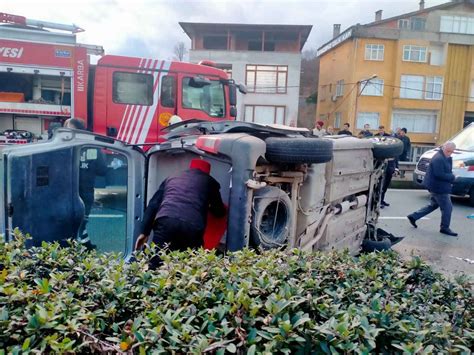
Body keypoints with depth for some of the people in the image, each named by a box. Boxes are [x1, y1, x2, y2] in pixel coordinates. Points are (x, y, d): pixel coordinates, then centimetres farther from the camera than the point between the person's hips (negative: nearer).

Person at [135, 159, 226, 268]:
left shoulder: (171, 179, 33)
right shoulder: (209, 181, 27)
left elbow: (153, 205, 23)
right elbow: (219, 212, 34)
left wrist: (144, 232, 21)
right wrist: (208, 206, 57)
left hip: (165, 222, 2)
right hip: (192, 227, -1)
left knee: (154, 266, 3)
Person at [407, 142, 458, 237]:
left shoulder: (446, 158, 11)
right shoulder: (439, 158, -22)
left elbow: (447, 171, 16)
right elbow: (440, 174, -27)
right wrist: (452, 177, -17)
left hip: (436, 187, 11)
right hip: (438, 187, -11)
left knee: (433, 205, 21)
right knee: (447, 208, 1)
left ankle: (413, 216, 23)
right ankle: (445, 228, 16)